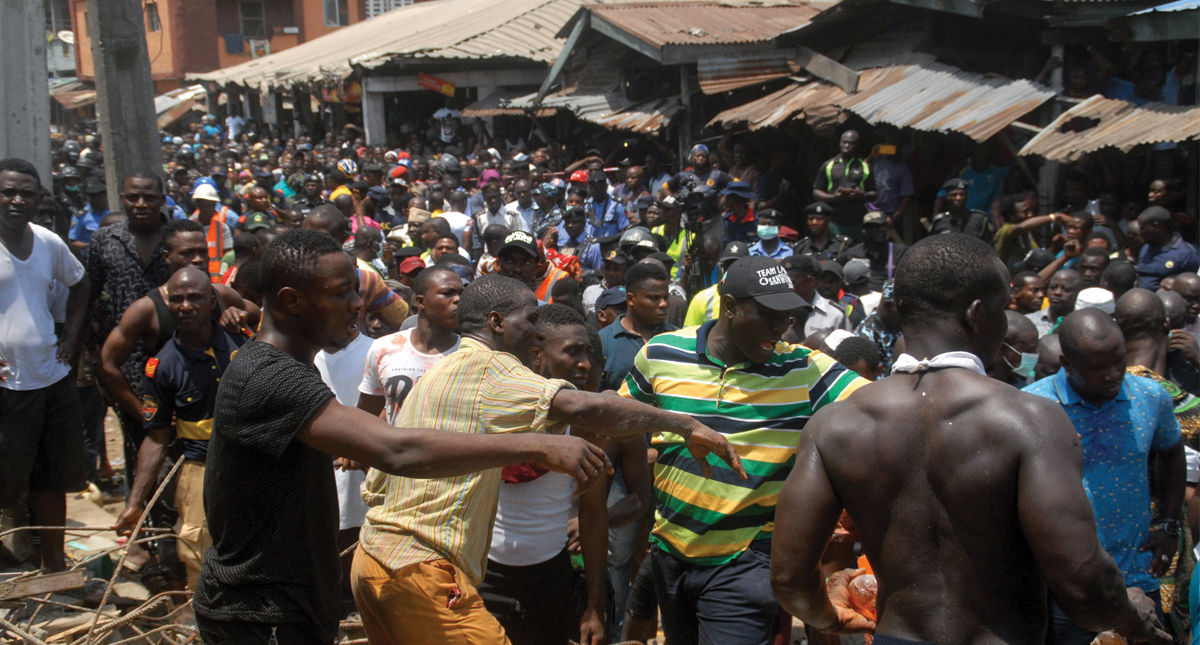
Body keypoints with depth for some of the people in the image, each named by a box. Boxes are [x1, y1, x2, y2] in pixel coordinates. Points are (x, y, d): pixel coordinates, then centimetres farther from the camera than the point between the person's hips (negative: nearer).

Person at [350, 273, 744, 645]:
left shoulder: (432, 375, 18)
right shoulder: (489, 367, -10)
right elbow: (586, 408, -24)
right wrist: (687, 425, -19)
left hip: (373, 554, 10)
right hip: (422, 568, -10)